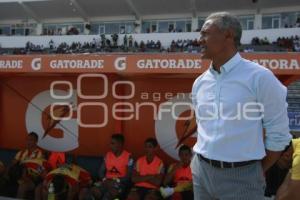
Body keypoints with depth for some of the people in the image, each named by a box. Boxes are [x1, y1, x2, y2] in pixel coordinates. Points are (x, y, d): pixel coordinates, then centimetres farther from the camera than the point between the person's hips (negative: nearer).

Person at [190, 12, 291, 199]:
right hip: (201, 171, 5)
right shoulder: (200, 82, 6)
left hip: (241, 176, -5)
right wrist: (205, 162, 14)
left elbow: (278, 134, -8)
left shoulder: (260, 77, -11)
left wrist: (258, 173, -2)